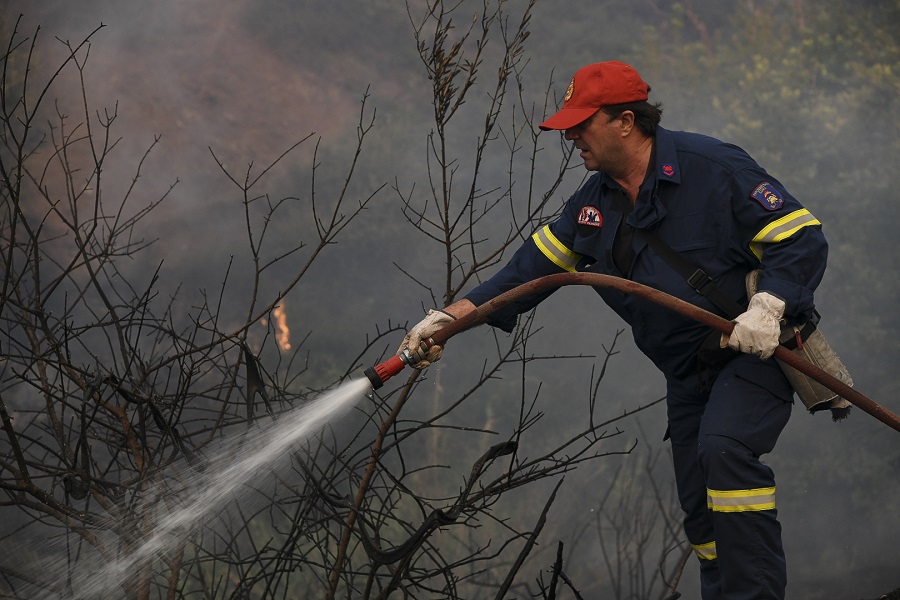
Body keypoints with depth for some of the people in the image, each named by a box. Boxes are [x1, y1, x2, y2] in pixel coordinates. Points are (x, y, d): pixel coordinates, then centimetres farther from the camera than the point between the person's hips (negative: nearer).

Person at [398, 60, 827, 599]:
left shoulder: (712, 168, -15)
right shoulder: (595, 202, 7)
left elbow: (801, 238, -16)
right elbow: (533, 268, 8)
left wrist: (767, 308, -31)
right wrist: (450, 317, -1)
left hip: (756, 350, -8)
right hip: (688, 370, 8)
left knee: (723, 449, -31)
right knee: (702, 510, 7)